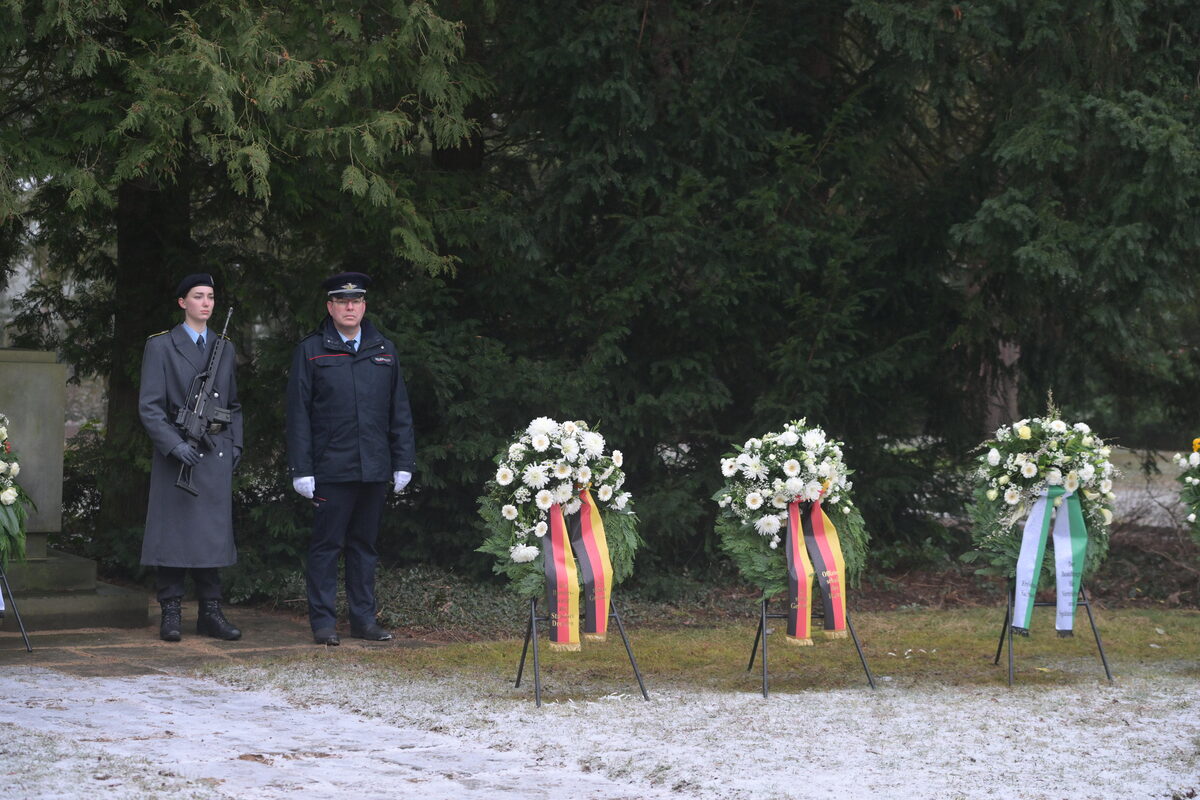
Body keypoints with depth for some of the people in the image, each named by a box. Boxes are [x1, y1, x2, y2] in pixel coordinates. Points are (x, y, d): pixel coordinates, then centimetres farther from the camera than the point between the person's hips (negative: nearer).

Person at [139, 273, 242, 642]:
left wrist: (235, 445, 8)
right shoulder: (161, 346, 1)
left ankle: (210, 613, 10)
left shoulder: (224, 348, 16)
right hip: (177, 451, -4)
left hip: (217, 451, 4)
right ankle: (171, 614, 2)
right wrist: (174, 444, -16)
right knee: (174, 532, -3)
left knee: (214, 533, 5)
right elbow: (149, 406, -5)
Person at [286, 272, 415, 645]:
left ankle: (364, 618, 15)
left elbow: (399, 412, 14)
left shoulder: (383, 349, 12)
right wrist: (301, 470, -6)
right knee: (326, 544, -1)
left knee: (365, 544, 10)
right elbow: (299, 415, 0)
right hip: (331, 469, -3)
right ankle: (323, 621, 4)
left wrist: (403, 462, 8)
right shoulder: (310, 351, 2)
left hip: (374, 469, 3)